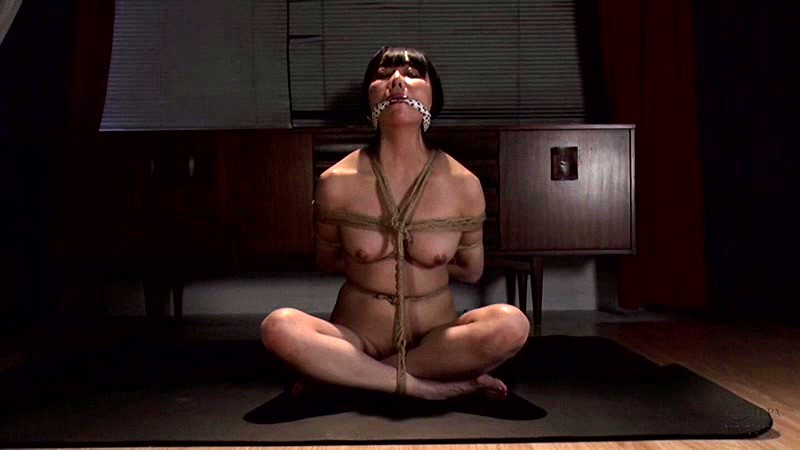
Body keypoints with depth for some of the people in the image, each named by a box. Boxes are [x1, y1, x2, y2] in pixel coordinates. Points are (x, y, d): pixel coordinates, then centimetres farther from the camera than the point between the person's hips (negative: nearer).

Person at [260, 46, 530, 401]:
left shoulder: (464, 185, -7)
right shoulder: (336, 183, -8)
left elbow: (471, 272, 6)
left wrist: (377, 261, 6)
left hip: (437, 337, 1)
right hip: (358, 337, 0)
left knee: (512, 324, -29)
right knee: (279, 326, -30)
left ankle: (338, 374, -18)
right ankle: (433, 387, -22)